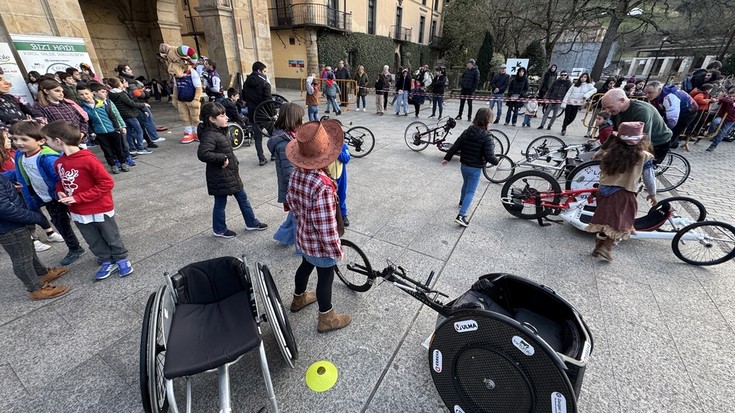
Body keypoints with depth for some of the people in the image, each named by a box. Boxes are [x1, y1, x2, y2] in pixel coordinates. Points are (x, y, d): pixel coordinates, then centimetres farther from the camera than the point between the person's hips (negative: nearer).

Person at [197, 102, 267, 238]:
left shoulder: (220, 131, 8)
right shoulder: (209, 135, -22)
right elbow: (202, 154, -36)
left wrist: (235, 162, 10)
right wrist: (223, 158, -28)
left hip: (231, 175, 10)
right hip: (220, 177, -9)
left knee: (242, 198, 17)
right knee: (220, 203, 8)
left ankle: (252, 223, 31)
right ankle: (219, 230, 28)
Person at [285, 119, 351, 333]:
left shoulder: (296, 173, -9)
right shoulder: (322, 186, -36)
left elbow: (291, 200, 7)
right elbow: (326, 227, -29)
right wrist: (337, 250, -15)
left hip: (303, 237, 8)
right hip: (320, 244, -8)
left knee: (306, 265, 30)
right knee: (325, 277, 14)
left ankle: (299, 298, 57)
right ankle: (326, 318, 37)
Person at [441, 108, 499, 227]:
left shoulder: (466, 132, -3)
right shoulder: (487, 138, -20)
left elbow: (455, 147, -1)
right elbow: (489, 156, -22)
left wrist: (447, 158, 10)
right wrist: (496, 161, -1)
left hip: (464, 165, 6)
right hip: (475, 169, -6)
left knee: (466, 184, 30)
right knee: (471, 191, 0)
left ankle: (462, 202, 53)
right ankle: (461, 215, -8)